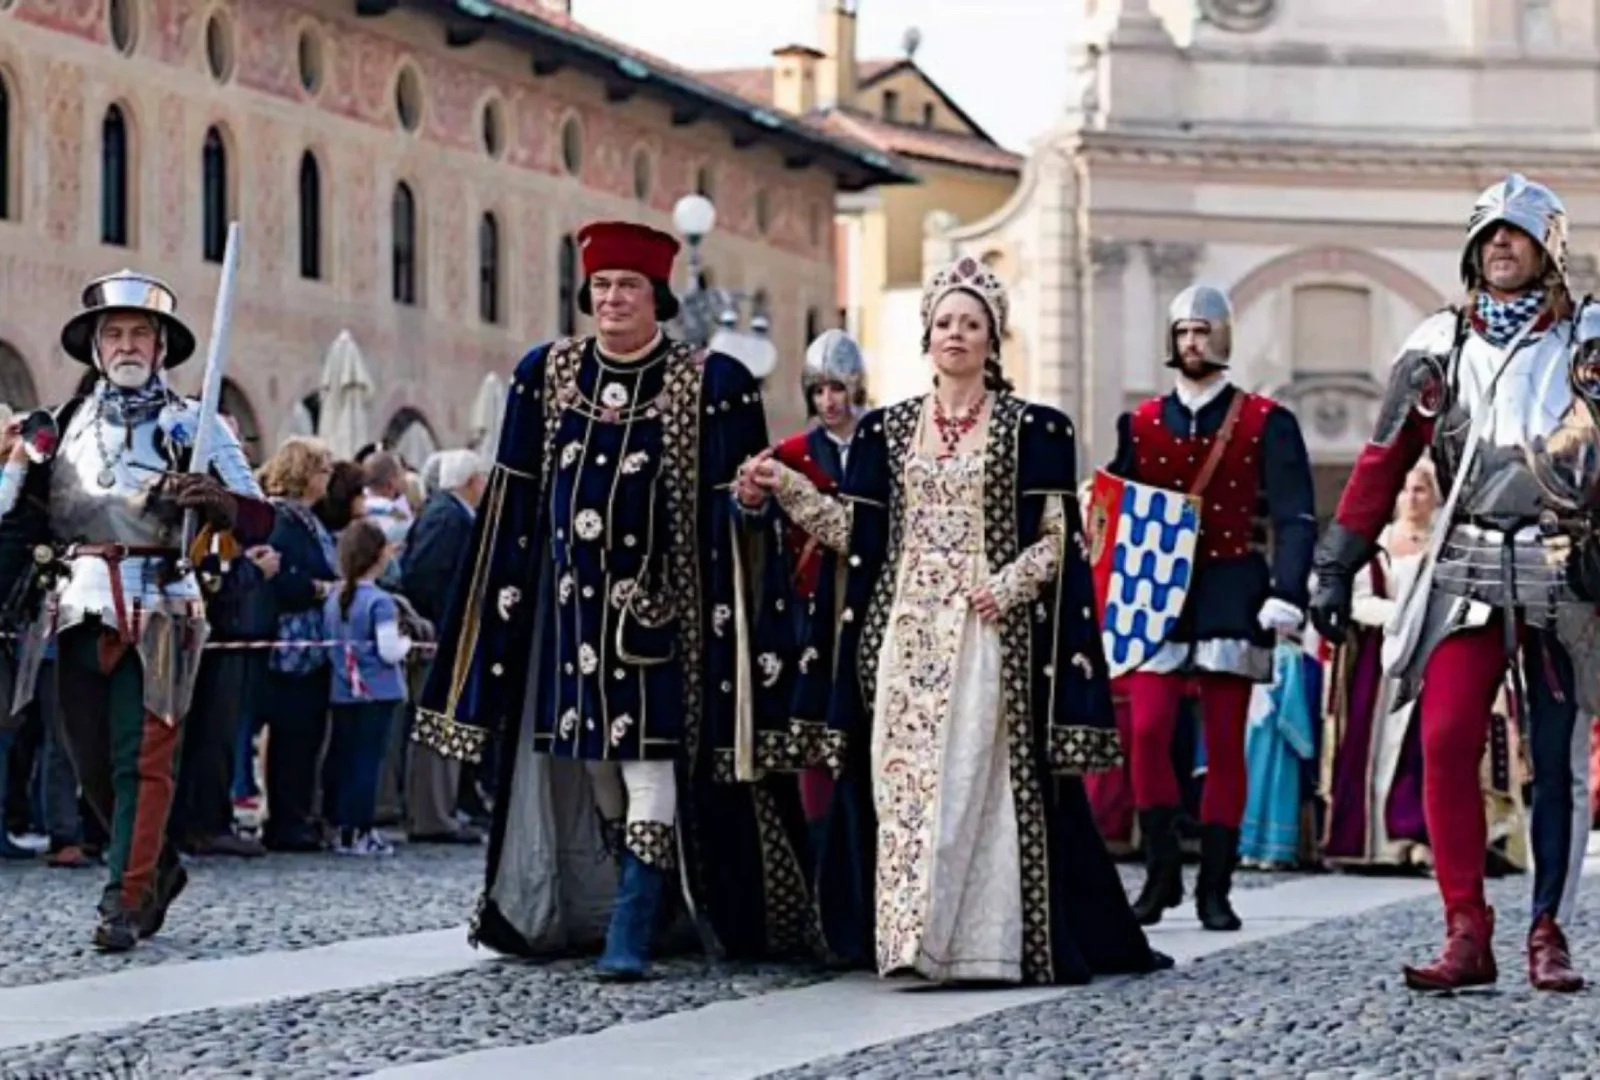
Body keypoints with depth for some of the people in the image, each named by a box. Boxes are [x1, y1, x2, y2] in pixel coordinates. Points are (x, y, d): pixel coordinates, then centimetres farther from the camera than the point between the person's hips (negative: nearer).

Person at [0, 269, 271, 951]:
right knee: (91, 760, 8)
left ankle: (126, 900, -5)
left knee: (141, 759, -8)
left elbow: (259, 520, -3)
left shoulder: (192, 425, 4)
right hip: (81, 612, 5)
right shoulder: (66, 424, 16)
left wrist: (215, 503, -24)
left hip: (157, 613, -4)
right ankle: (159, 867, 28)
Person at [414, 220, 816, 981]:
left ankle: (633, 936, -9)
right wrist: (508, 598, 8)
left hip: (655, 605, -4)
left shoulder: (710, 384, -3)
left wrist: (728, 615, -11)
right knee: (591, 760, 8)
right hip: (570, 600, 4)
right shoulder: (546, 374, 8)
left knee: (649, 761, -9)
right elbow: (514, 500, 11)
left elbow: (730, 511, -3)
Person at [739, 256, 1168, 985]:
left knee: (980, 776, -9)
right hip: (906, 626, 3)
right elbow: (855, 533, 11)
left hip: (987, 630, -3)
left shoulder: (1030, 429, 5)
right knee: (904, 776, -3)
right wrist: (784, 486, 2)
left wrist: (1007, 586, -14)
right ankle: (917, 937, 1)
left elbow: (1054, 539, 2)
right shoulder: (889, 429, 13)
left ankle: (980, 940, -7)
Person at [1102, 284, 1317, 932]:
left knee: (1225, 744, 1)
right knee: (1148, 732, -9)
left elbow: (1294, 516, -3)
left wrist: (1286, 595, -14)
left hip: (1230, 596, -2)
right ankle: (1160, 873, 2)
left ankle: (1214, 889, 6)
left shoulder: (1266, 423, 3)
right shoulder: (1141, 425, 12)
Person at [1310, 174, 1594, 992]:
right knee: (1446, 744, -11)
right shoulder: (1439, 346, 9)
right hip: (1465, 571, 1)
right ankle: (1466, 934, -8)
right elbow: (1384, 461, 8)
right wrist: (1338, 563, 2)